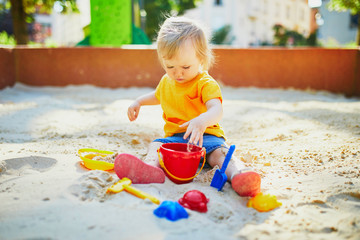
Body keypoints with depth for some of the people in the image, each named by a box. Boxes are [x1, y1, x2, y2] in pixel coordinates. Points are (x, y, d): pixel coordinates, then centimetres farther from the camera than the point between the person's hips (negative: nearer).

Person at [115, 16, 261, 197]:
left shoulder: (206, 84, -10)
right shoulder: (166, 81, 12)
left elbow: (217, 109, -29)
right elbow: (158, 96, 38)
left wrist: (202, 121, -52)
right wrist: (139, 101, 22)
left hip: (206, 135, -4)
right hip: (175, 137, 4)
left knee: (219, 152, -32)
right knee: (156, 145, -24)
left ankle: (238, 173, -59)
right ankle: (150, 170, -55)